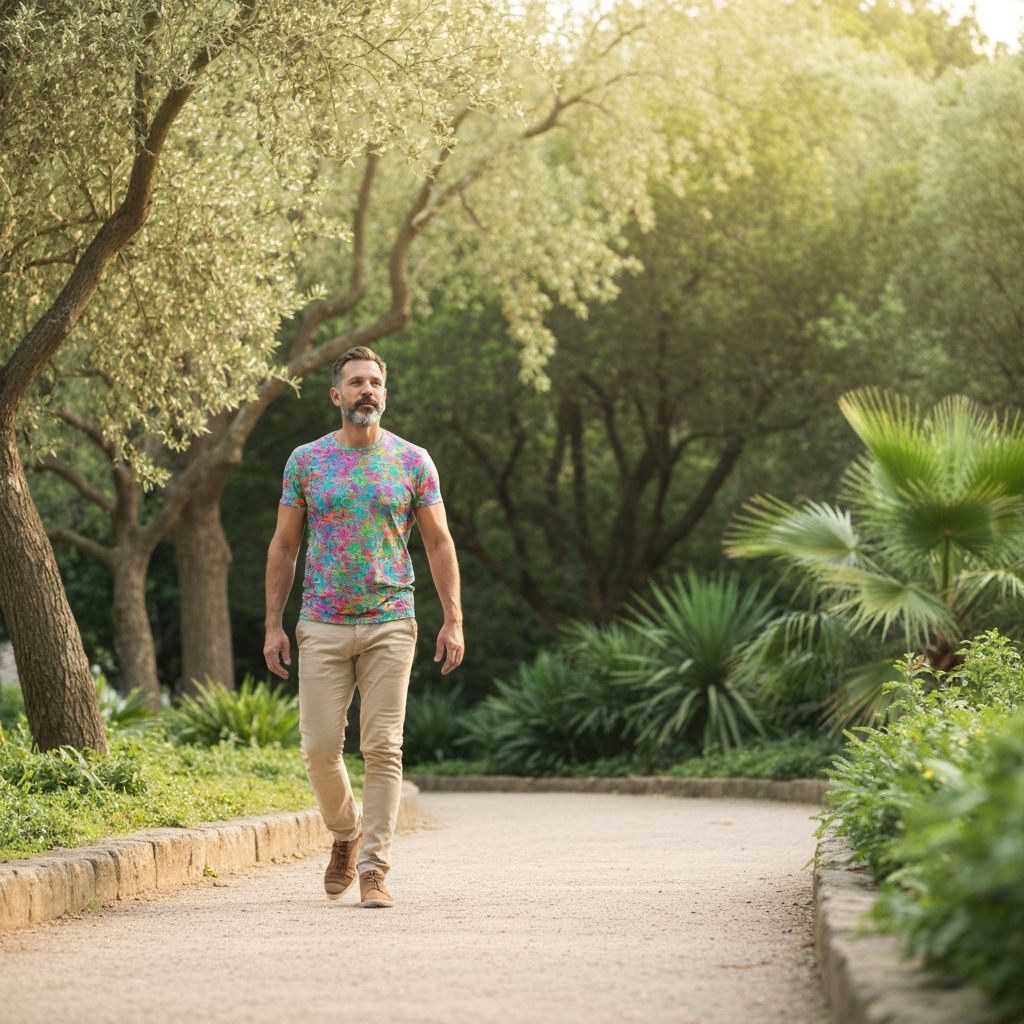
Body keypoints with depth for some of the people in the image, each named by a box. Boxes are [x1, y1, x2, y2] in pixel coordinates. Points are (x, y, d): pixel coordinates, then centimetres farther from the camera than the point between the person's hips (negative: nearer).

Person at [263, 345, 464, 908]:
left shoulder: (413, 462, 5)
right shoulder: (306, 460, 6)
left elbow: (439, 543, 6)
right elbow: (283, 546, 10)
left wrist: (453, 619, -2)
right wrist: (273, 624, 3)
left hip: (390, 625, -1)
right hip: (322, 625, 1)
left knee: (383, 748, -4)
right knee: (319, 747, -1)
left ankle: (373, 868, 1)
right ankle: (346, 831, 26)